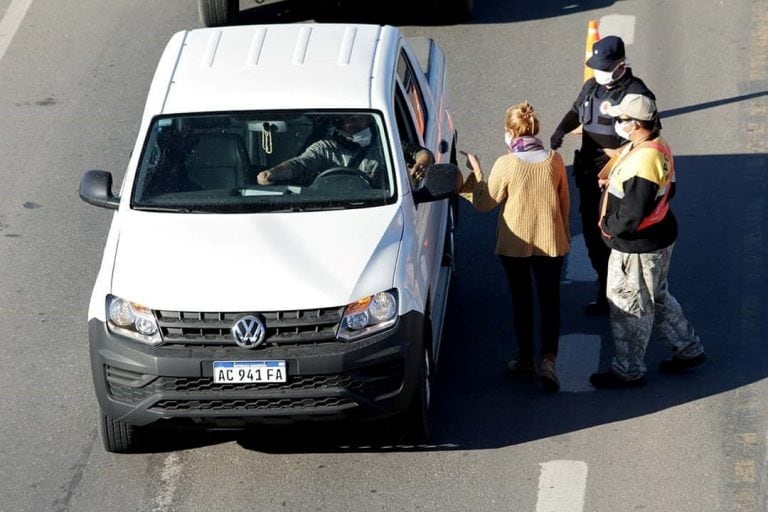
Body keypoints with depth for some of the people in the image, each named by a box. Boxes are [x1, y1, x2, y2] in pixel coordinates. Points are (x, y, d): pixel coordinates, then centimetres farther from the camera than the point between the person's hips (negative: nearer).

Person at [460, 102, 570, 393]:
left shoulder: (506, 165, -17)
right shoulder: (554, 160, -7)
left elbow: (485, 202, -7)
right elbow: (564, 202, 4)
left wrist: (475, 171, 4)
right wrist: (565, 234, 18)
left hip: (515, 243, -2)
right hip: (551, 242, 2)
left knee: (522, 300, 13)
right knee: (550, 300, 8)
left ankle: (525, 359, 22)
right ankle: (548, 359, -5)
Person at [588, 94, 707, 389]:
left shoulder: (643, 162, -31)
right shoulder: (656, 147, 1)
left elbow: (631, 216, -31)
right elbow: (668, 190, 14)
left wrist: (608, 225, -11)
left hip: (638, 247, -10)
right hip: (657, 238, 10)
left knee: (629, 309, 7)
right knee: (657, 298, 26)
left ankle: (628, 372, 22)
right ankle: (689, 350, 38)